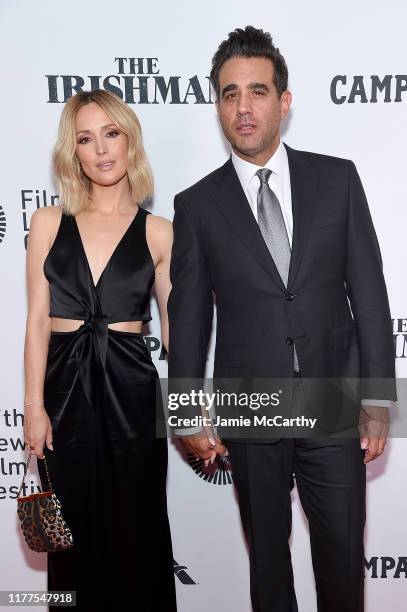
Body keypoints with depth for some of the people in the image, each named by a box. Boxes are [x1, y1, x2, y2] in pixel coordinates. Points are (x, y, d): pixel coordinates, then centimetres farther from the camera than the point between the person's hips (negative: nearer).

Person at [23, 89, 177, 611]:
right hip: (65, 387, 1)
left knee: (135, 530, 10)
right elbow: (38, 320, 2)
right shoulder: (49, 223, 3)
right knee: (75, 530, 13)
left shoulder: (158, 233, 1)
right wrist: (34, 405, -5)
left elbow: (173, 330, 4)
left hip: (130, 390, -1)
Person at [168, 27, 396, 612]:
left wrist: (377, 396, -3)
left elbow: (368, 290, 1)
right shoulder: (197, 204, -1)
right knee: (267, 553, 16)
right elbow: (188, 317, 1)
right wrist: (188, 416, 1)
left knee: (343, 553, 13)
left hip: (334, 407, 1)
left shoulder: (337, 178, 1)